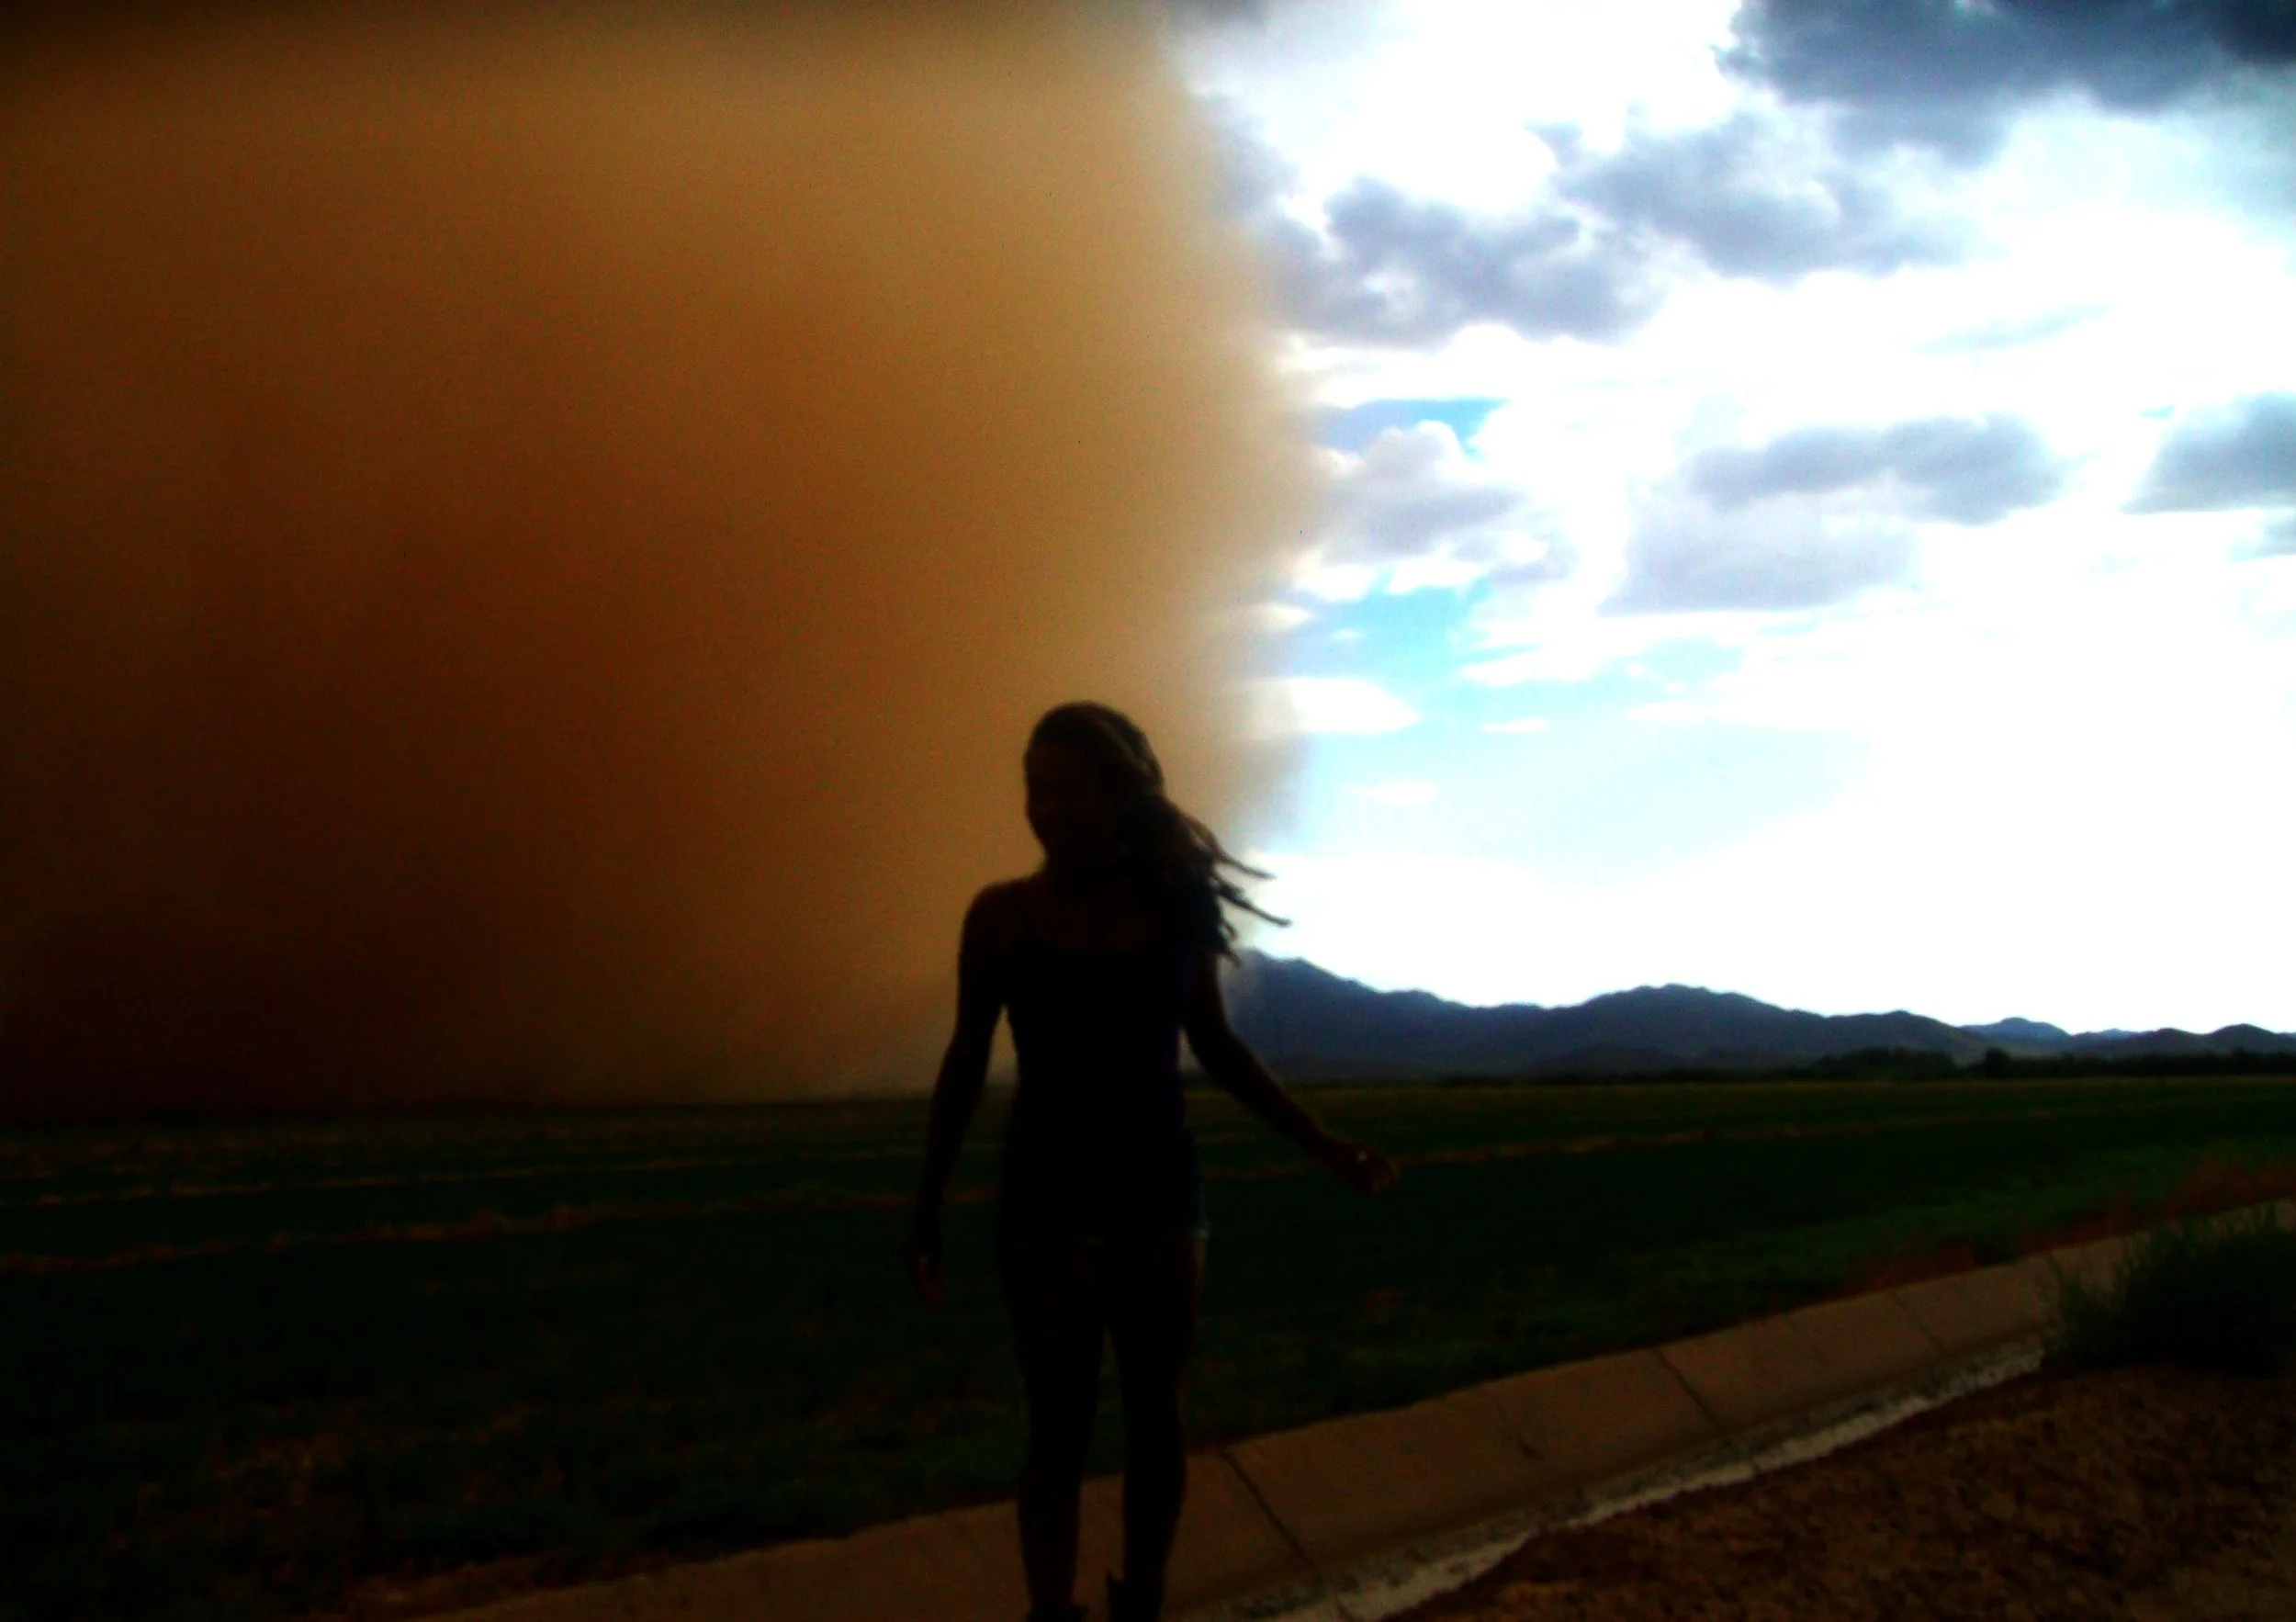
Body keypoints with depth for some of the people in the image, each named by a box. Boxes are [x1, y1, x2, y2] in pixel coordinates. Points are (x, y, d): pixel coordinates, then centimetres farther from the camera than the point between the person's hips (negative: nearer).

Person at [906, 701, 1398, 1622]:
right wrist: (928, 1204, 0)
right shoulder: (1003, 915, -8)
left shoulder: (1175, 907, -3)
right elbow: (967, 1061, 0)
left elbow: (1215, 1047, 8)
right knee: (1060, 1424, -2)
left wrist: (1322, 1147, 7)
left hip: (1159, 1188, 2)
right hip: (1049, 1194, -2)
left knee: (1154, 1415, 7)